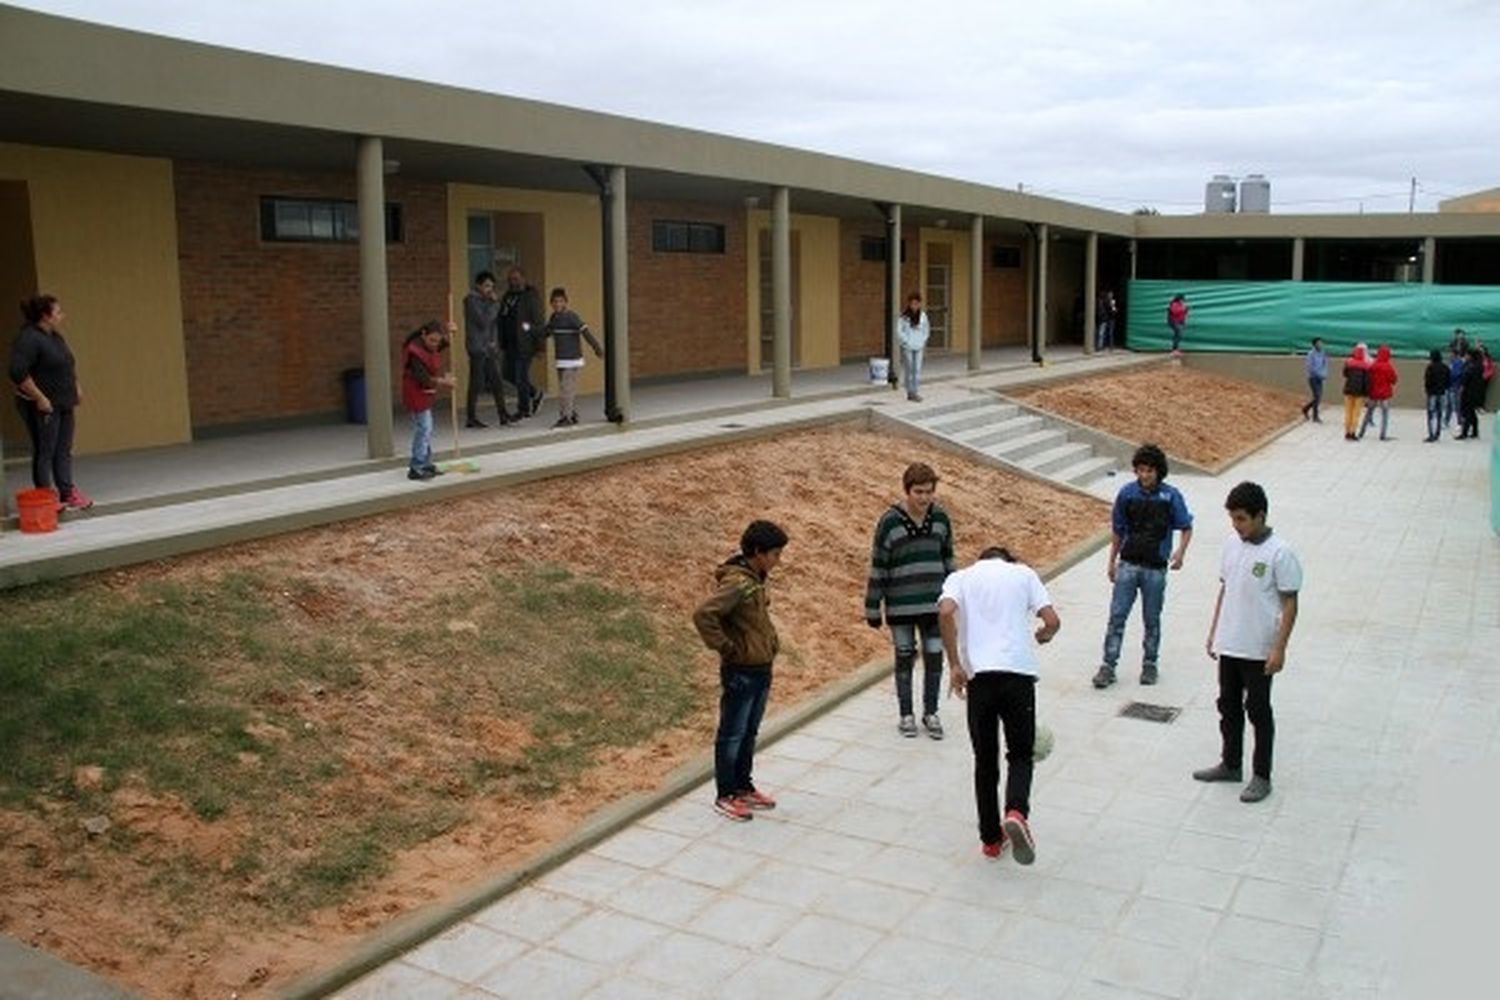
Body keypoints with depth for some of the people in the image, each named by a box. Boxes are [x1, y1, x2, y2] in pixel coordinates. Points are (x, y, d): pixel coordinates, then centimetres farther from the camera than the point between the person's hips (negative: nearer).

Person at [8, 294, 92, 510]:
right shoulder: (29, 338, -16)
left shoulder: (56, 336, 12)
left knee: (64, 451, 12)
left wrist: (76, 386, 17)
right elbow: (18, 373, -24)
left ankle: (67, 493, 19)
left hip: (64, 405, 9)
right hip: (43, 407, -9)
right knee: (44, 453, -1)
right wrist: (39, 398, -21)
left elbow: (69, 363, 27)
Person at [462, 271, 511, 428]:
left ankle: (503, 414, 9)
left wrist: (495, 342, 6)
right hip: (478, 348, -8)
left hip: (489, 347, 8)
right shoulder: (471, 300, -9)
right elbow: (483, 321, -19)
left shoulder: (486, 300, 16)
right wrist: (495, 304, -12)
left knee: (496, 382, 6)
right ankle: (471, 418, 2)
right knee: (477, 384, -4)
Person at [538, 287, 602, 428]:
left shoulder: (571, 316, -13)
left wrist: (597, 347, -25)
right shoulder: (553, 317, 11)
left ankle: (565, 417, -7)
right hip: (561, 359, 8)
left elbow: (585, 331, -19)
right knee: (571, 389, 14)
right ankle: (573, 415, 22)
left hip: (571, 359, -8)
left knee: (566, 389, -10)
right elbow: (545, 332, 22)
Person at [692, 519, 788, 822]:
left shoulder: (756, 580, 7)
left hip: (761, 670, 9)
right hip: (740, 672, -9)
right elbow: (703, 615, -31)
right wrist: (726, 648, -21)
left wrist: (771, 643, 12)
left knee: (750, 733, 19)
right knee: (732, 736, 4)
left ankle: (744, 787, 32)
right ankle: (725, 795, 15)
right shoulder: (736, 582, -22)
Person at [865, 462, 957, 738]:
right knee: (905, 658, 9)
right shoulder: (889, 522, -12)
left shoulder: (940, 518, 0)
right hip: (901, 607, -3)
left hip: (934, 604, 3)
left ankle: (930, 713, 25)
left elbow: (947, 559, 12)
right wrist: (872, 609, -5)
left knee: (934, 657, 7)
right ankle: (905, 714, 25)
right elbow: (878, 567, -7)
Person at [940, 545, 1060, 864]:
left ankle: (991, 838, 20)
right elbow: (1052, 621, 5)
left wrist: (954, 664, -4)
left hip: (978, 674, 1)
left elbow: (945, 612, -7)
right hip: (1019, 671, 0)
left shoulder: (960, 577, 15)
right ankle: (1016, 812, -14)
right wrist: (1042, 636, 28)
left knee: (985, 760, 14)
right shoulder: (1023, 573, 16)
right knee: (1020, 754, 13)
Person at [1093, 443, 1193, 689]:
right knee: (1117, 616, -2)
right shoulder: (1127, 493, -2)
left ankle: (1149, 664, 25)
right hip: (1128, 565, 1)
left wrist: (1180, 552, -15)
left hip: (1155, 568, -1)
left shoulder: (1170, 496, -6)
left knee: (1152, 620, 10)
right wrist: (1112, 562, 12)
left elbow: (1186, 528, 2)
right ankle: (1108, 666, 2)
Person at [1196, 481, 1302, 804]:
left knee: (1258, 711, 5)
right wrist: (1213, 633, 14)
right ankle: (1230, 765, 32)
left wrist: (1279, 649, -16)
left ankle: (1262, 776, 18)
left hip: (1259, 650, -6)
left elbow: (1290, 604, -13)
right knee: (1228, 707, 17)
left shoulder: (1279, 553, -16)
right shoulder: (1232, 544, 4)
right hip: (1228, 644, 6)